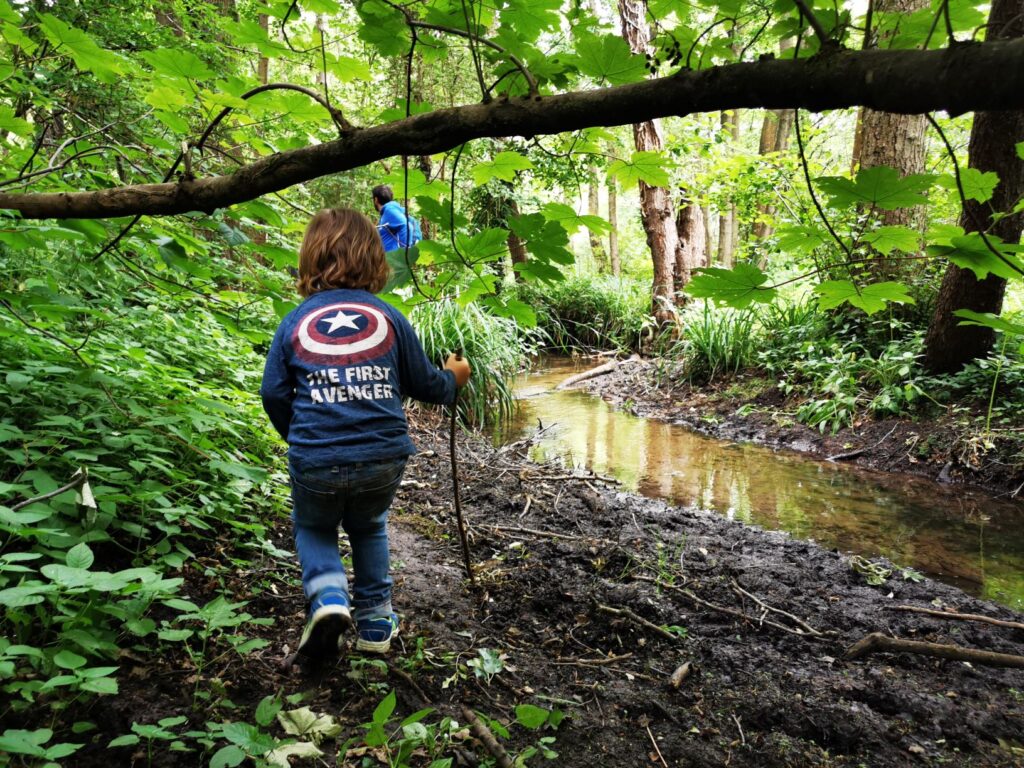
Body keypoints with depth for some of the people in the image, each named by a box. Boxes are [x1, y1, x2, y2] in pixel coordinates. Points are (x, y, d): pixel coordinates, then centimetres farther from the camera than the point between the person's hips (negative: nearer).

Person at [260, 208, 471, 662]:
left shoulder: (294, 322, 2)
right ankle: (375, 620, 31)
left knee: (312, 527, 26)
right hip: (384, 457, 1)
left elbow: (273, 394, 3)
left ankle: (328, 596, 1)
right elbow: (424, 384, 8)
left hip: (316, 461, -1)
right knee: (368, 527, 28)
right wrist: (453, 379, 30)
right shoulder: (389, 317, 2)